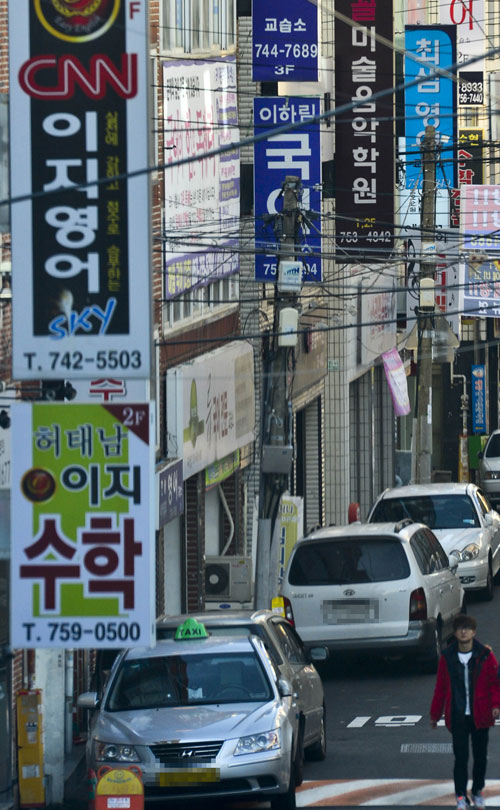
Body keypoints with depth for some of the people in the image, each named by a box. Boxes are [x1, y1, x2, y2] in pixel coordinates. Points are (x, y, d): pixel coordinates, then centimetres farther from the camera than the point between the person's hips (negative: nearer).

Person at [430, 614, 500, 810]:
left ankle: (478, 792, 27)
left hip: (480, 716, 0)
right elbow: (440, 688, 8)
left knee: (480, 756, 10)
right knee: (460, 757, -2)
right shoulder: (447, 657, 1)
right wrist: (435, 714, 10)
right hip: (458, 718, 0)